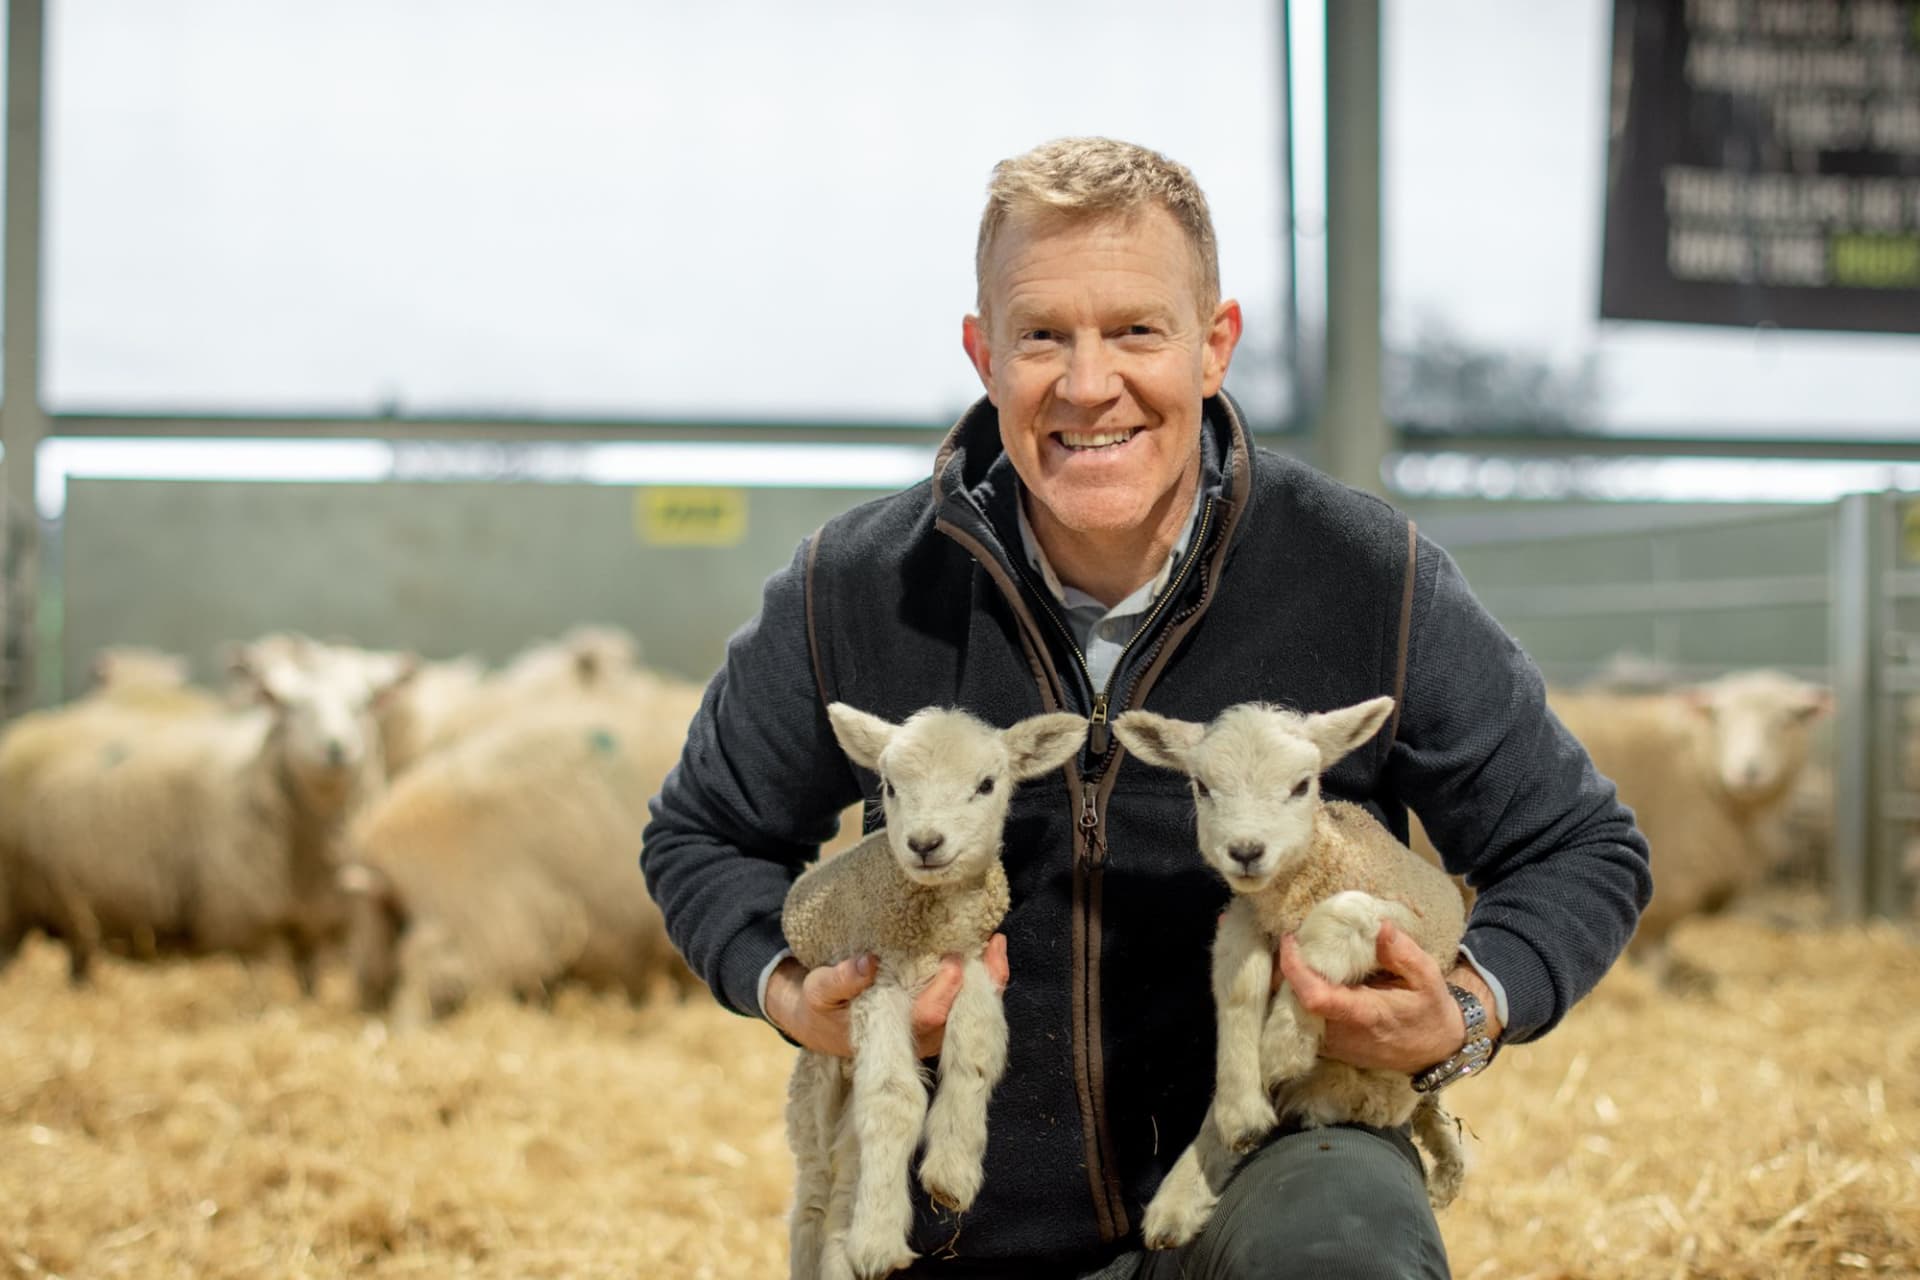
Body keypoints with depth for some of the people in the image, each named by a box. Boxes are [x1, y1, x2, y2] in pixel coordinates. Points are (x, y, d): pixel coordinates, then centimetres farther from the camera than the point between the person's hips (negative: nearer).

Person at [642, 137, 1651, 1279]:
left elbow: (1580, 849, 3)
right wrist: (789, 996, -9)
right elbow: (706, 837, 12)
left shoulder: (1371, 581, -9)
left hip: (1276, 1172, -2)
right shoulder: (853, 595, -6)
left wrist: (1469, 1010, -17)